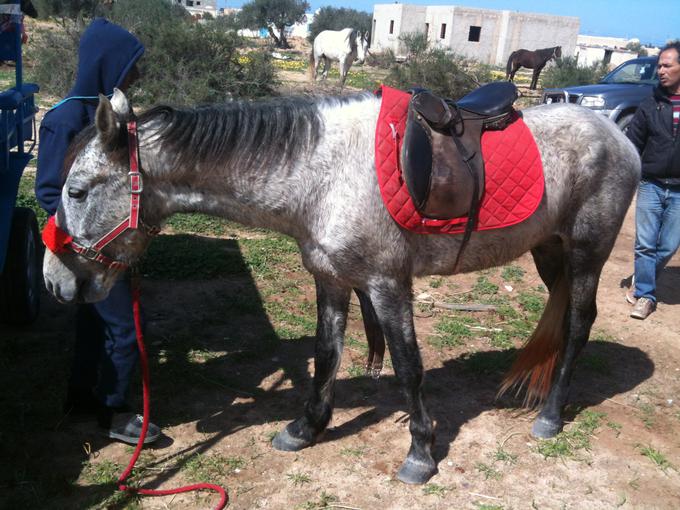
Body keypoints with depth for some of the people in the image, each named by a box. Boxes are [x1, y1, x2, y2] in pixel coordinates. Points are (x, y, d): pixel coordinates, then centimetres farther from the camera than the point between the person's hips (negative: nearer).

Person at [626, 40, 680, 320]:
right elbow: (632, 145, 4)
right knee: (645, 244, 2)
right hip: (650, 185, 1)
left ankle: (642, 282, 30)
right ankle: (645, 294, 13)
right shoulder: (651, 105, 2)